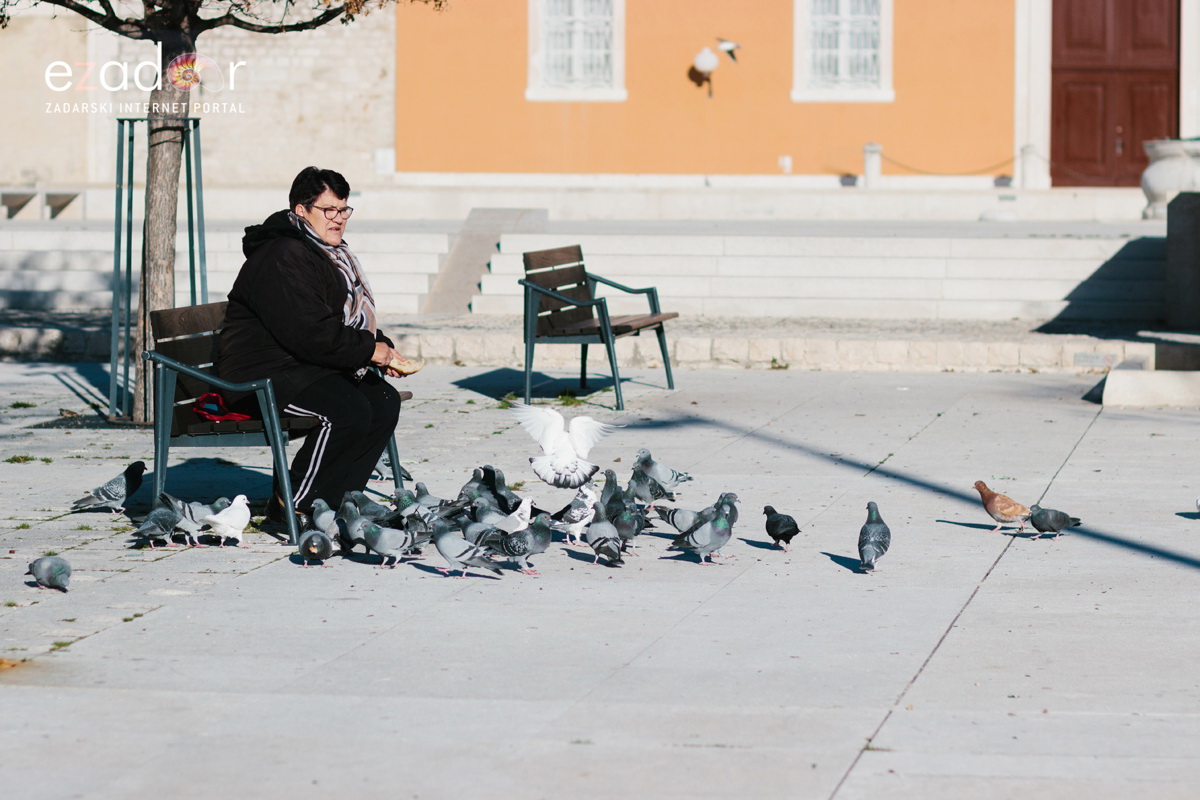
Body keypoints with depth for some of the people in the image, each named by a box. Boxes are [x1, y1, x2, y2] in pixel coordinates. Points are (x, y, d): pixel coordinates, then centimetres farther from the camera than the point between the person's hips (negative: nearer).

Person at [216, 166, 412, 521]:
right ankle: (290, 504, -16)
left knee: (384, 401, -6)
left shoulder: (329, 254, 17)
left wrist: (383, 349, 3)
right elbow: (310, 333, -26)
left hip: (315, 368, 11)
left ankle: (328, 500, -7)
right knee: (348, 411, -28)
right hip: (264, 376, -11)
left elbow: (354, 321, 23)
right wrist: (370, 349, -18)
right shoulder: (282, 258, -18)